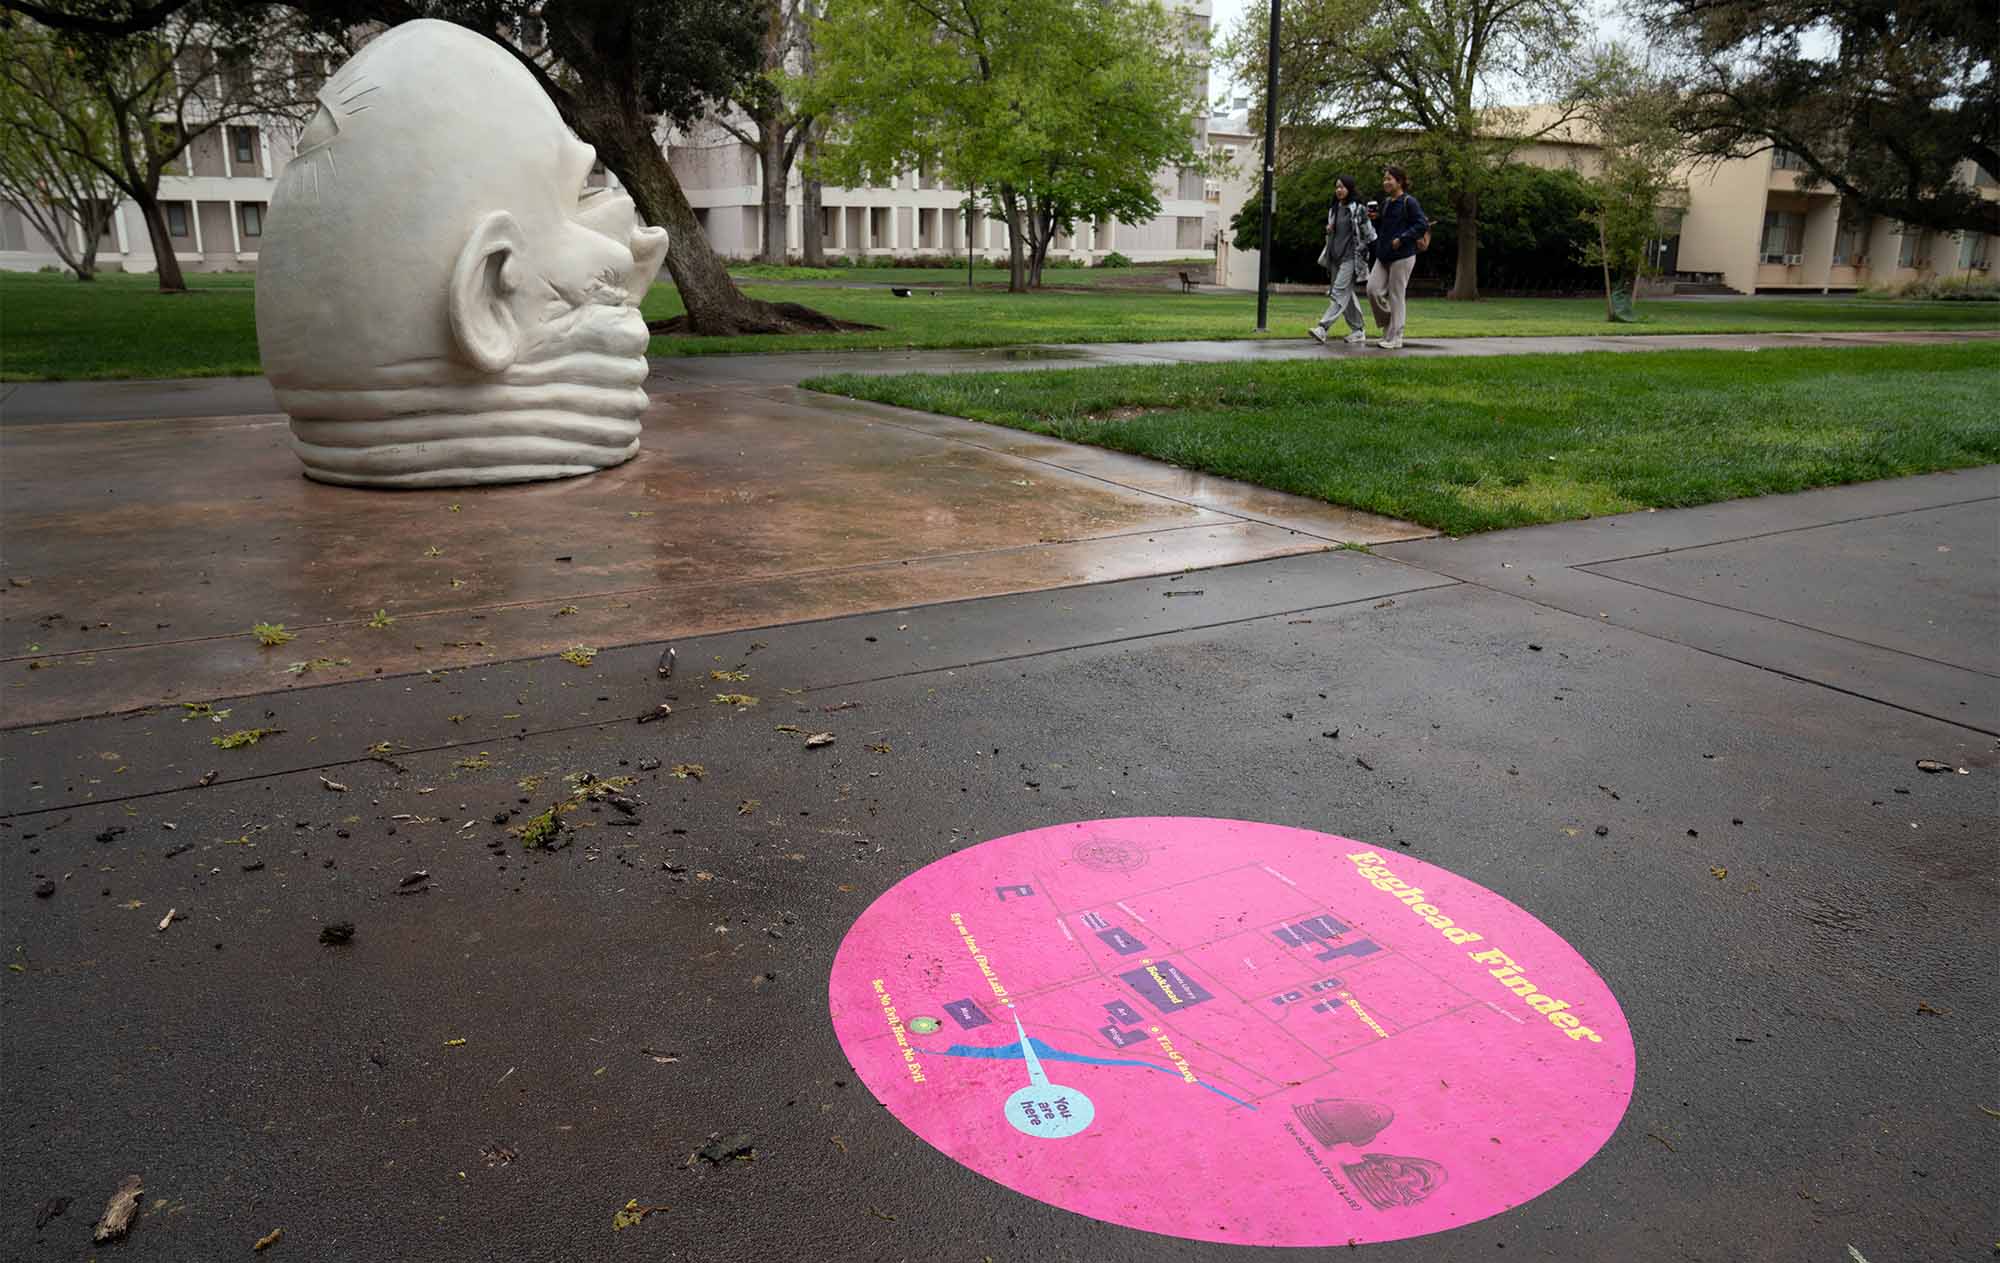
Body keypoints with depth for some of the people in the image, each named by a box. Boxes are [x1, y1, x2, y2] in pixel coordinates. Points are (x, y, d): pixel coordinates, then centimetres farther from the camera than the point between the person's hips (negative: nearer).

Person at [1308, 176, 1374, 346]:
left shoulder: (1357, 209, -6)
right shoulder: (1333, 209, 14)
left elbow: (1369, 233, -4)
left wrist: (1359, 249, -2)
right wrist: (1328, 230, 4)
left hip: (1350, 257, -8)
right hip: (1335, 257, 8)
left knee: (1340, 292, -15)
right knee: (1347, 295, 10)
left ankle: (1322, 329, -27)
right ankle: (1358, 331, 19)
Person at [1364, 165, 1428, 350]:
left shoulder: (1409, 202, -9)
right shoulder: (1386, 202, 13)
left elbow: (1423, 225, -14)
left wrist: (1402, 239, -20)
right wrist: (1376, 219, 3)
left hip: (1402, 256, -7)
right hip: (1383, 255, 7)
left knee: (1395, 296, -3)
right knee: (1373, 289, -1)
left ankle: (1394, 337, 5)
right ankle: (1388, 325, 17)